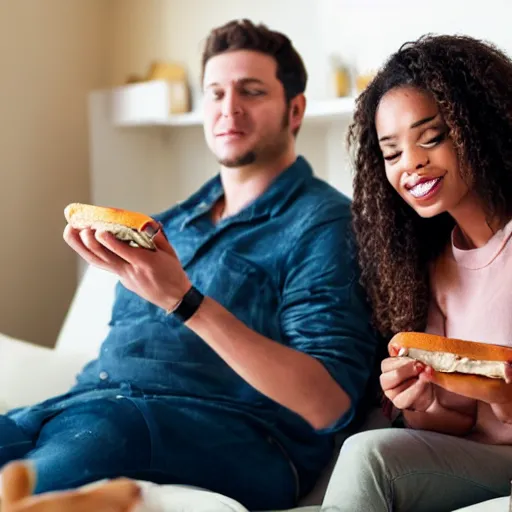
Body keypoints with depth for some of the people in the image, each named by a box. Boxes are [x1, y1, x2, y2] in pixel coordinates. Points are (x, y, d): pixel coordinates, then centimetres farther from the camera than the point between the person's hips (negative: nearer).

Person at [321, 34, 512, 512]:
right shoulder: (429, 265, 10)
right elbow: (464, 424, 8)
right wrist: (421, 409, -13)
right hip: (472, 465, 4)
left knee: (371, 455, -26)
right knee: (367, 452, -25)